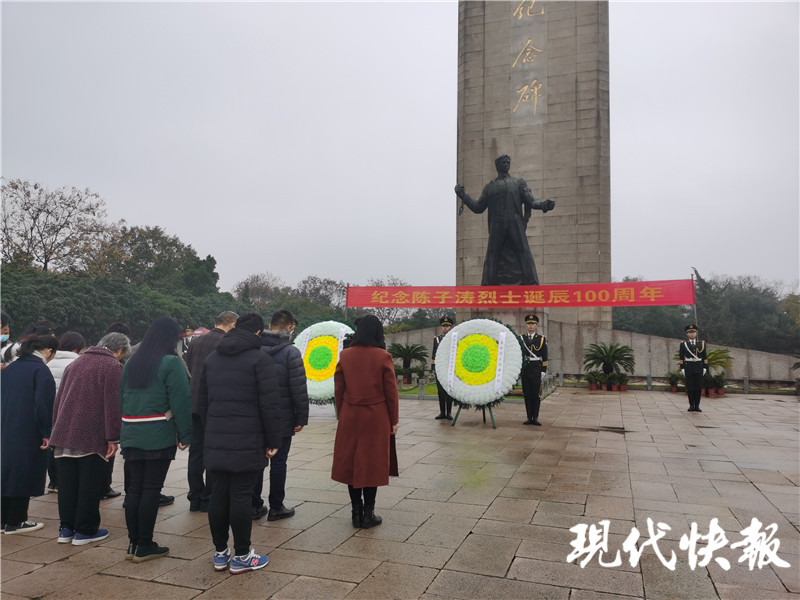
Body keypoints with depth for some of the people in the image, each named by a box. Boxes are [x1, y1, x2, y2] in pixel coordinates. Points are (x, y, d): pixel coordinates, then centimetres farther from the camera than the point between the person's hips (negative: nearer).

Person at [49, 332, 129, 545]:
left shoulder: (76, 362, 18)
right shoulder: (113, 367, -7)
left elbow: (59, 398, 21)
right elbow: (113, 404, -14)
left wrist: (57, 427, 25)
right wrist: (113, 438, -12)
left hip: (64, 434, 7)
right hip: (92, 437, -7)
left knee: (68, 483, 14)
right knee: (90, 485, 4)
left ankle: (66, 528, 22)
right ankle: (85, 531, 10)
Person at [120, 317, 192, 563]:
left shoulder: (131, 363, 12)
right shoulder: (172, 363, -10)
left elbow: (122, 398, 14)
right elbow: (181, 401, -13)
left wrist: (125, 430, 15)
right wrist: (185, 435, -7)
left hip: (131, 435, 7)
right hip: (159, 436, -6)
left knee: (134, 487, 12)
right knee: (151, 489, 1)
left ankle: (133, 543, 20)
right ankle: (144, 546, 9)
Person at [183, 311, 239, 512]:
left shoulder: (195, 342, 10)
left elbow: (186, 373, 13)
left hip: (193, 405, 6)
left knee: (196, 452, 12)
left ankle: (195, 498, 19)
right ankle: (209, 499, 11)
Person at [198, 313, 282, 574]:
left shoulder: (212, 358, 14)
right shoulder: (259, 358, -7)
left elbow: (202, 402, 16)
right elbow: (269, 405, -11)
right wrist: (273, 441, -4)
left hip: (215, 442, 6)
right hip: (247, 443, -6)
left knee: (218, 496, 11)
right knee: (241, 497, 0)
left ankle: (220, 553, 22)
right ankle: (241, 556, 10)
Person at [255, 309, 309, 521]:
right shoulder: (290, 352, -12)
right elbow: (299, 389, -14)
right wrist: (302, 418, -7)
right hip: (282, 420, -4)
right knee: (278, 462, 6)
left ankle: (255, 506, 20)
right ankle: (276, 508, 14)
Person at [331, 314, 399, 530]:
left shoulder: (345, 356, -1)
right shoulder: (383, 357, -9)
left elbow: (338, 390, 3)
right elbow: (391, 391, -6)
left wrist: (341, 416, 14)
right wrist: (393, 421, 4)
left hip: (350, 417, 2)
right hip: (376, 418, -2)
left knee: (350, 463, 11)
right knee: (372, 464, 6)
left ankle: (356, 513, 17)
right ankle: (368, 514, 12)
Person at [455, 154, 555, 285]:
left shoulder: (519, 183, 16)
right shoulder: (489, 187, 21)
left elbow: (531, 201, 6)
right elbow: (478, 208, 19)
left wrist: (544, 204, -14)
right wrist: (463, 196, 10)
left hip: (516, 228, -1)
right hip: (496, 230, 1)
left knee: (524, 257, -9)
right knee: (492, 259, -3)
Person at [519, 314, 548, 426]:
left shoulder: (542, 339, 3)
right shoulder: (521, 338, 9)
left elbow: (544, 357, 1)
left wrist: (543, 371, -5)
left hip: (536, 370, -2)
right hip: (525, 369, 2)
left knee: (536, 394, -1)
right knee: (527, 394, 4)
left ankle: (535, 417, 5)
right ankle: (529, 417, 10)